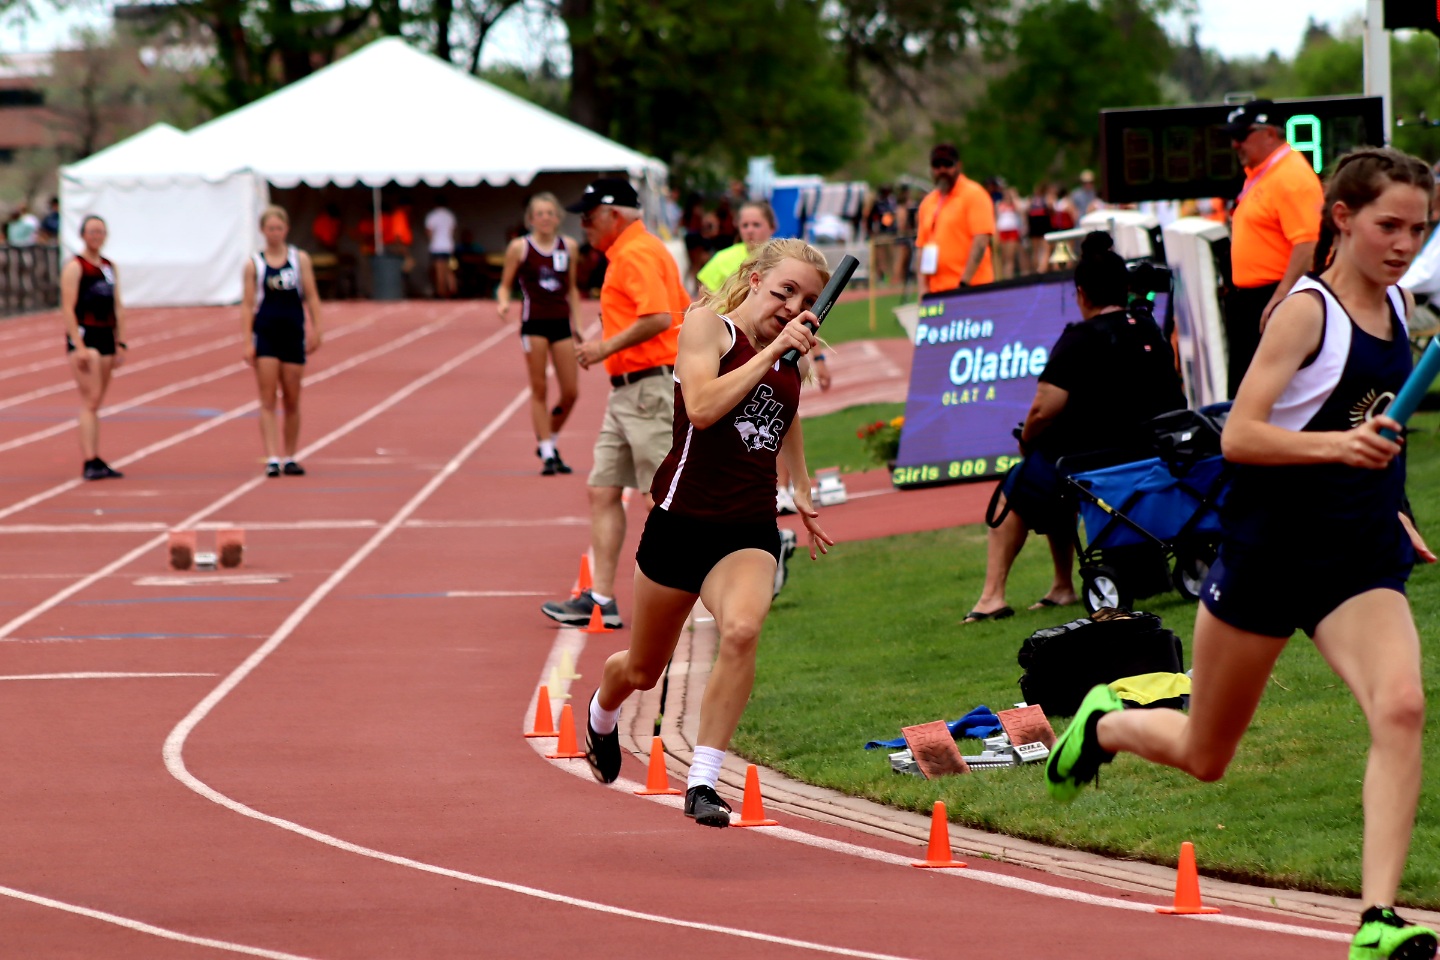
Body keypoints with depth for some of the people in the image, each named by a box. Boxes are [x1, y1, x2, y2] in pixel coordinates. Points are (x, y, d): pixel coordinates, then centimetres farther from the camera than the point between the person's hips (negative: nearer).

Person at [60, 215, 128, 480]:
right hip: (83, 336, -7)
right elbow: (68, 309, -12)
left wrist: (120, 344, 13)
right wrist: (79, 346, -18)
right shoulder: (75, 267, -6)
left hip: (106, 337, 7)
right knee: (90, 400, -14)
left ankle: (91, 461, 10)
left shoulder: (110, 267, 15)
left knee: (95, 402, 8)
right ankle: (91, 461, -19)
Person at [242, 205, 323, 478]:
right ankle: (272, 458, -12)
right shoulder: (254, 264, 2)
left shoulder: (300, 259, 5)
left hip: (293, 333, 1)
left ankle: (289, 458, 17)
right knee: (267, 401, -7)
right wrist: (247, 341, -7)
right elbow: (247, 304, 0)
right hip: (265, 334, -1)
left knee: (292, 401, 7)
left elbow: (311, 296, 3)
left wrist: (315, 330, -6)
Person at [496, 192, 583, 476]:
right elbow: (505, 284, 3)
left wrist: (576, 324, 13)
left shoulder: (569, 247, 7)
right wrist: (503, 302, -18)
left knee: (571, 391, 1)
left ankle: (549, 442, 23)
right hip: (534, 323, -4)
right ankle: (547, 453, 3)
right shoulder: (519, 247, -3)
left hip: (561, 322, 4)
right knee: (539, 389, -2)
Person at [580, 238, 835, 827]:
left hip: (750, 530, 3)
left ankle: (702, 784, -25)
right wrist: (772, 351, -23)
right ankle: (602, 715, 53)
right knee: (643, 670, 15)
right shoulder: (708, 326, -7)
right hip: (682, 519, -3)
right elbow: (702, 406, -24)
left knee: (742, 630, -30)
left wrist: (801, 489, 34)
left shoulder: (792, 356, 11)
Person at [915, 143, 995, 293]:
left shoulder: (974, 195, -3)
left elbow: (981, 241, -11)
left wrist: (965, 281, -18)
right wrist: (924, 287, 6)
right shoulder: (928, 202, 16)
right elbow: (922, 246, 18)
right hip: (937, 291, 6)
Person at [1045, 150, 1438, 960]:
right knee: (1204, 756, 12)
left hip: (1362, 559, 5)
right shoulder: (1307, 311, -14)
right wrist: (1337, 446, -36)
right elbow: (1238, 436, -22)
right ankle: (1106, 722, 47)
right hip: (1272, 549, -5)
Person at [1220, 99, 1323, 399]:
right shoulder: (1257, 173, 16)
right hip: (1247, 299, 11)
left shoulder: (1292, 176, -16)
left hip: (1277, 298, -11)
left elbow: (1308, 245, -25)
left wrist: (1279, 299, -28)